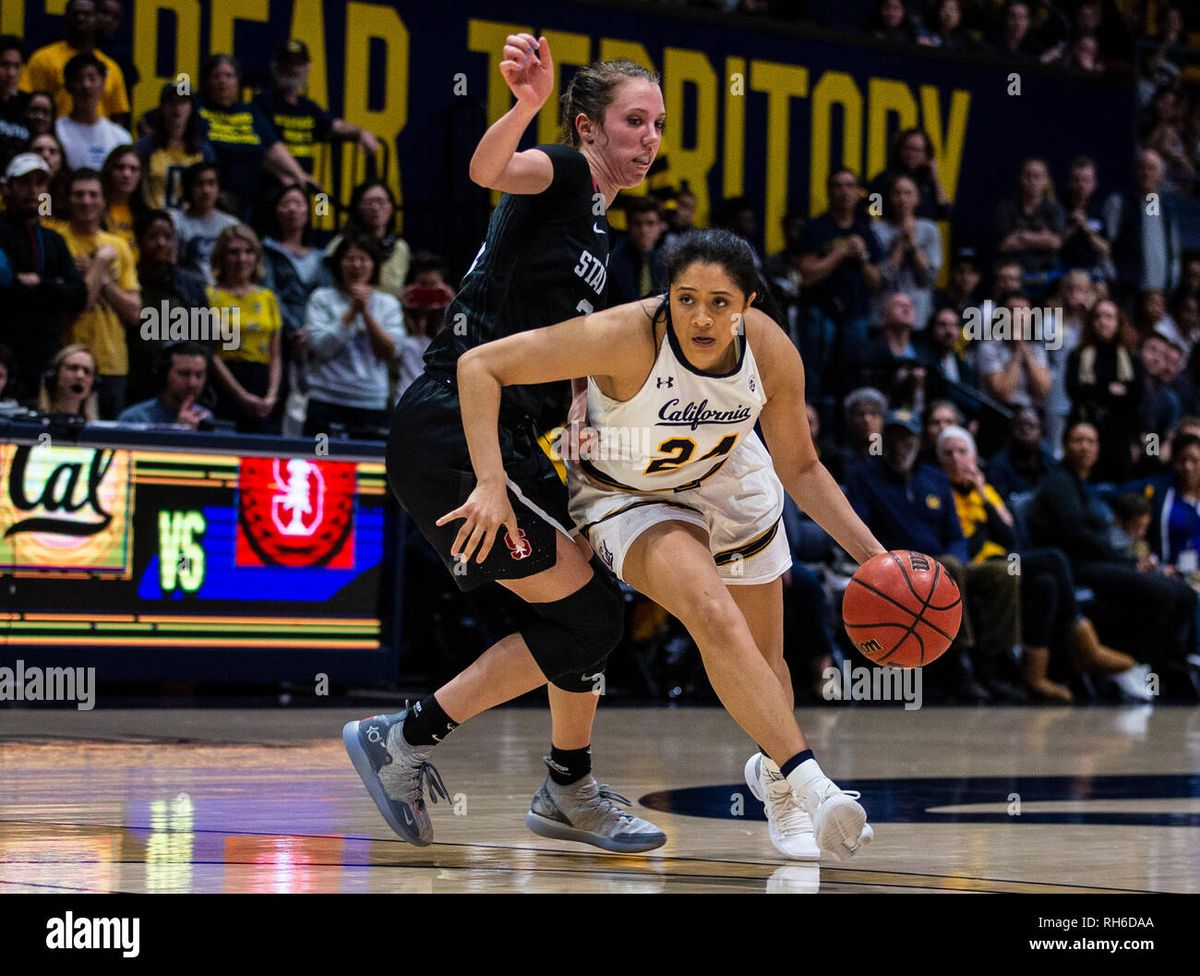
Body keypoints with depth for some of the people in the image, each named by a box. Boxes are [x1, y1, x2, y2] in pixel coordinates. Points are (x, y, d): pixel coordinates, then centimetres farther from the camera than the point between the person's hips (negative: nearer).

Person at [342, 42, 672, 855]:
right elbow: (489, 169, -29)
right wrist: (528, 103, -50)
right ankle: (404, 740, 1)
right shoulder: (564, 176, -5)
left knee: (590, 613, 13)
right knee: (587, 613, -8)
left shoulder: (596, 235, 23)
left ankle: (571, 795, 24)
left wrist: (578, 424, 11)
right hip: (453, 431, -10)